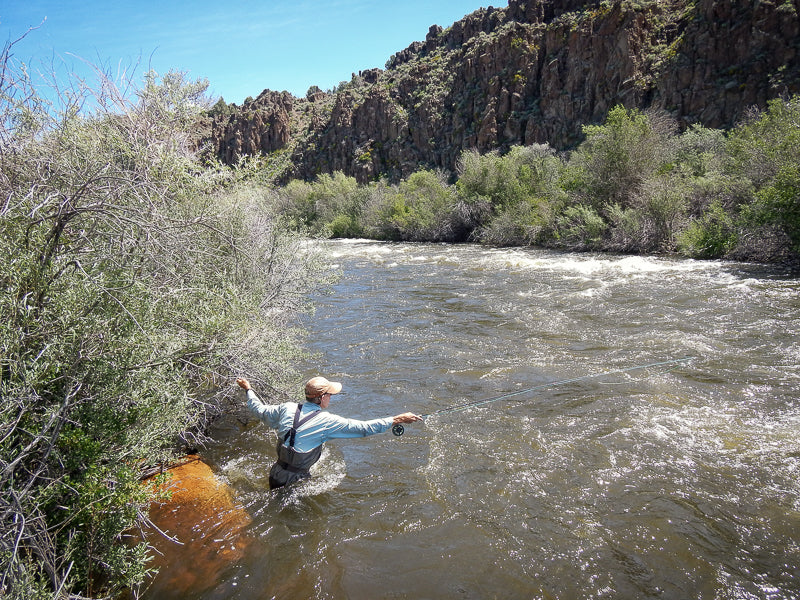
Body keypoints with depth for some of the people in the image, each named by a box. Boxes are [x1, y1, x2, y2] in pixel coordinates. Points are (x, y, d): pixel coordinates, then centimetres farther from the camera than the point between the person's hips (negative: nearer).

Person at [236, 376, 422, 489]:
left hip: (275, 476, 6)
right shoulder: (327, 422, -20)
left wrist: (248, 389, 28)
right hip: (296, 481, -6)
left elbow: (260, 410, 11)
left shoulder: (287, 409, -6)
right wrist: (398, 419, -14)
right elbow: (365, 428, -20)